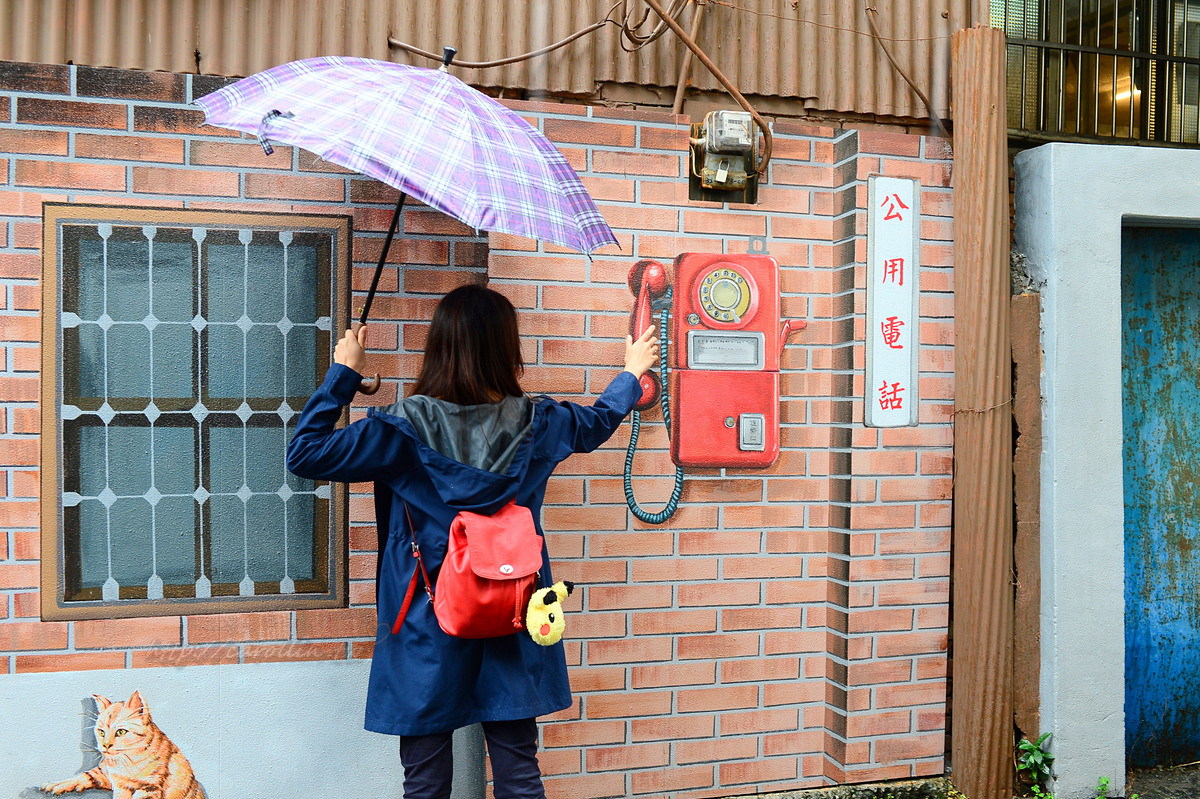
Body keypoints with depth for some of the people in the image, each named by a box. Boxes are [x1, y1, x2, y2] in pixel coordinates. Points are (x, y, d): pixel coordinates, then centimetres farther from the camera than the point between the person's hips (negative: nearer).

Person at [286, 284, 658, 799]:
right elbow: (598, 421, 18)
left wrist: (343, 373, -4)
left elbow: (306, 453, -11)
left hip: (427, 639, -2)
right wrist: (632, 373, 38)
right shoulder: (534, 422, -3)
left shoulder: (406, 427, -14)